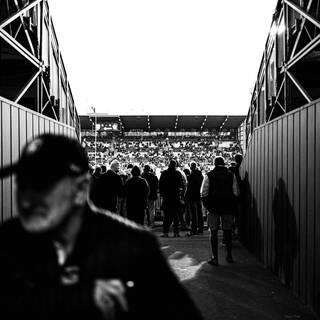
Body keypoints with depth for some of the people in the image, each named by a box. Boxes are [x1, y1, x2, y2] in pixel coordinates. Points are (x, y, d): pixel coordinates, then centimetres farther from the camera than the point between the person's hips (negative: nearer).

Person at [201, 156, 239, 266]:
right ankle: (229, 256, 19)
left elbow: (203, 193, -5)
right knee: (227, 231, 13)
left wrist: (207, 204, 6)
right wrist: (232, 203, 14)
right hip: (228, 207, 2)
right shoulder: (231, 175, 3)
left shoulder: (209, 175, -1)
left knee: (213, 232, 2)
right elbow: (236, 192, 0)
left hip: (213, 207, -2)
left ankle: (215, 258, 0)